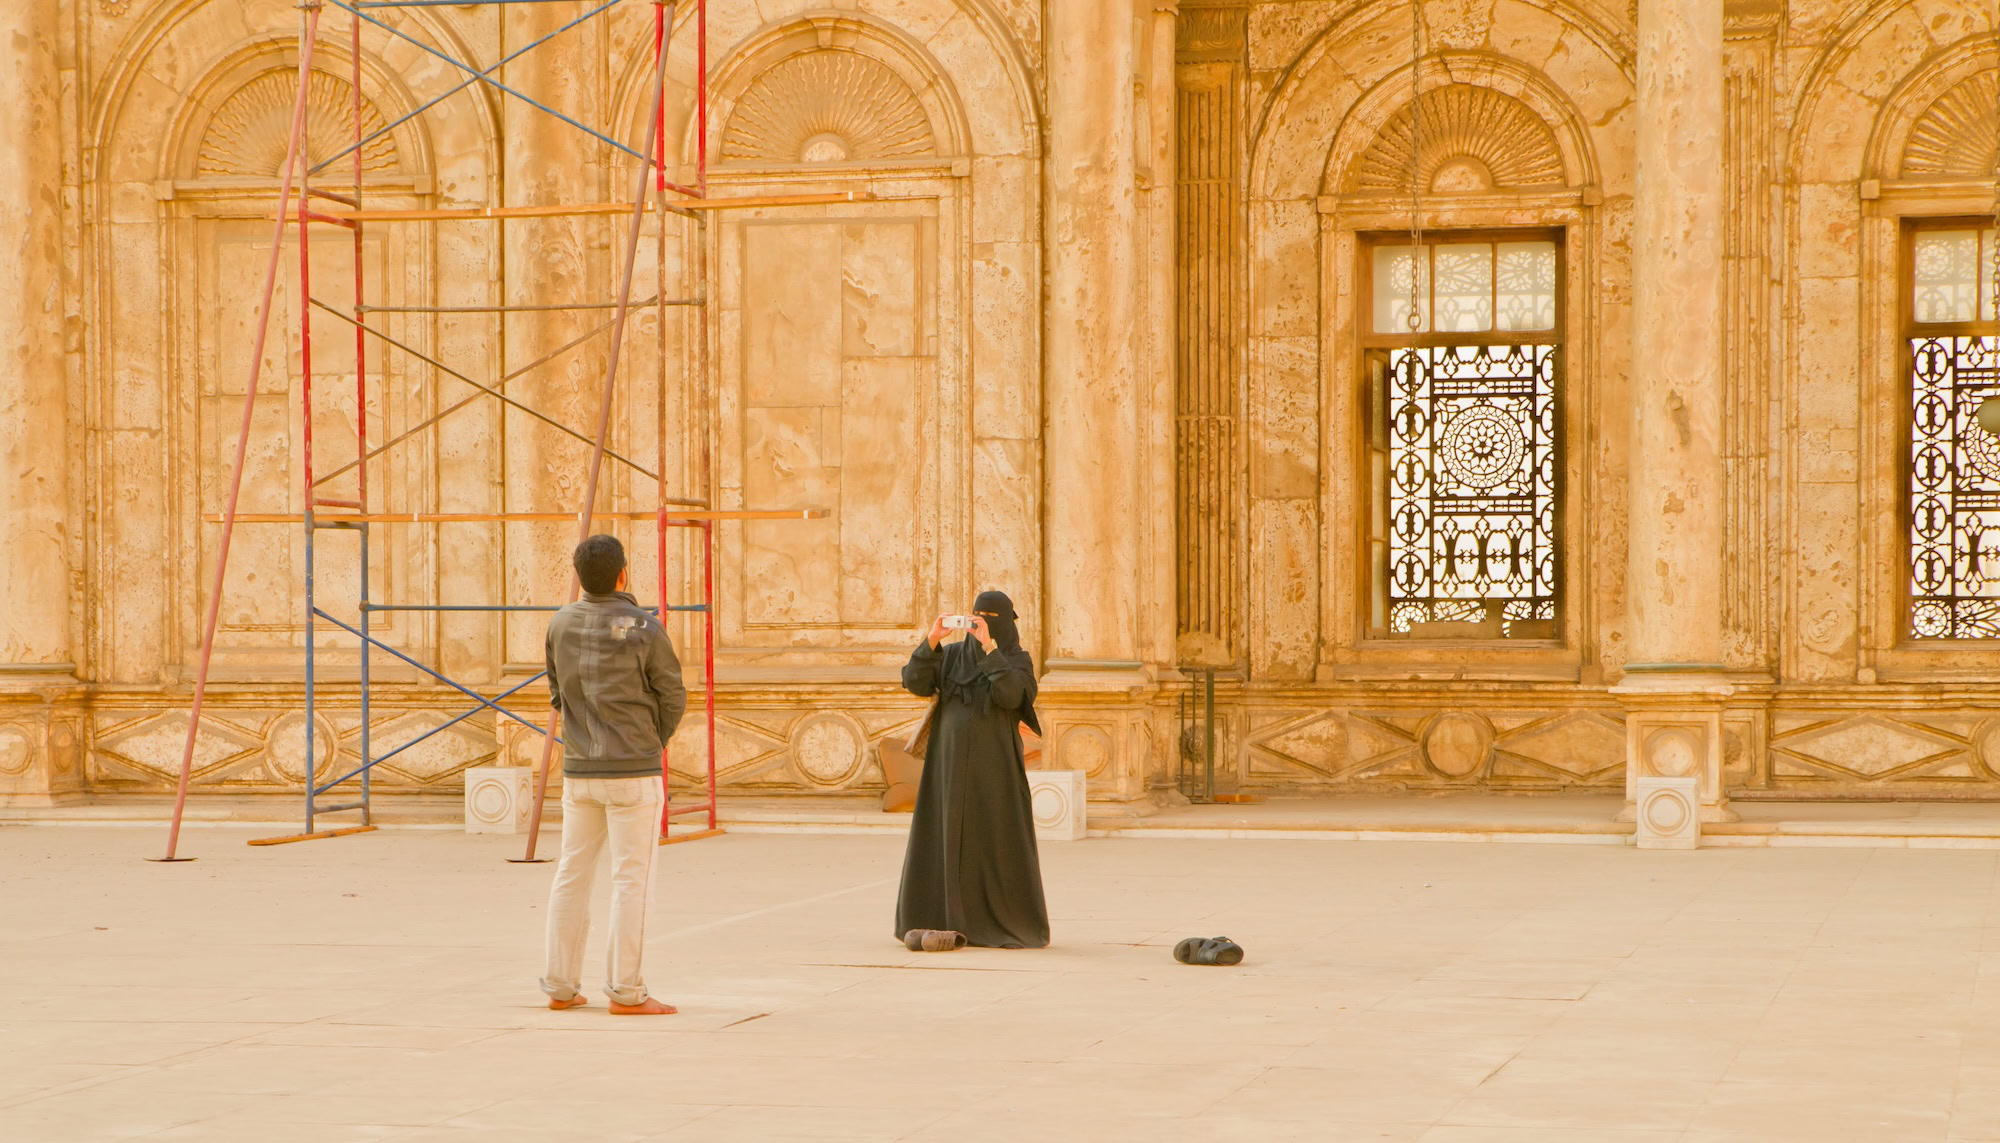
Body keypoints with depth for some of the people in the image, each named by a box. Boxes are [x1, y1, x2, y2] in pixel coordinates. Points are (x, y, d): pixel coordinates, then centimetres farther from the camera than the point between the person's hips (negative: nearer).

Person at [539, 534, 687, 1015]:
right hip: (633, 771, -5)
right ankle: (625, 990, -3)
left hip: (578, 769, 5)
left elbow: (558, 694, 10)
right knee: (631, 879, -2)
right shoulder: (645, 628, -12)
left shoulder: (561, 625, 1)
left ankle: (561, 985, 14)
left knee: (572, 876, 11)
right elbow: (673, 697, -5)